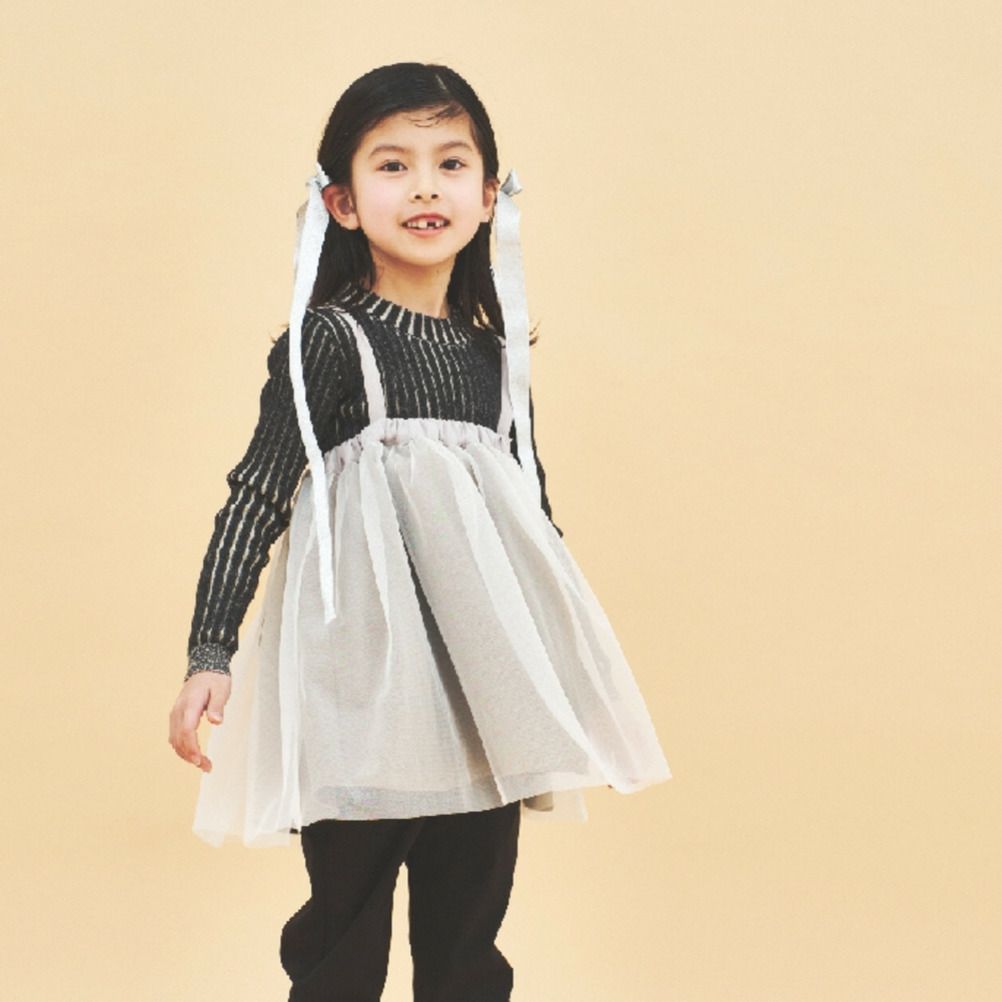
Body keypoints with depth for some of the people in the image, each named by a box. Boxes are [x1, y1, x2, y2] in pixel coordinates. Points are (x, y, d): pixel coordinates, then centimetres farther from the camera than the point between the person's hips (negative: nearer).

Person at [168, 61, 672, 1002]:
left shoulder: (495, 351, 9)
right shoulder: (329, 339, -6)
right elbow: (256, 496, -9)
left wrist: (561, 665, 23)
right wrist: (211, 654, -15)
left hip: (483, 683, 5)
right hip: (362, 677, -5)